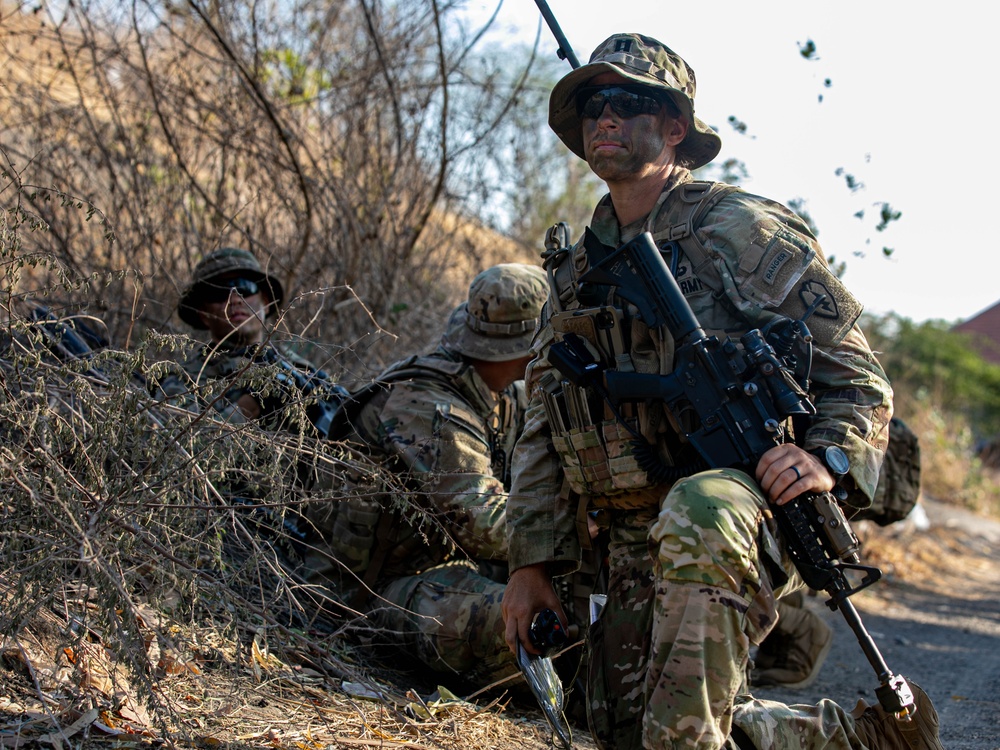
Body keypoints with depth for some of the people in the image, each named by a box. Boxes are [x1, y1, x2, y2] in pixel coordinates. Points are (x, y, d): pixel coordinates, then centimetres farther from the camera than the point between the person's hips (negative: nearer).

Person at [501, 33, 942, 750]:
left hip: (748, 507, -7)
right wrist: (532, 562, 9)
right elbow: (542, 433, 17)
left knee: (695, 515, -41)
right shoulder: (576, 271, 15)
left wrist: (827, 457, -22)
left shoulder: (740, 230, -2)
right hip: (639, 547, 7)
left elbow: (856, 374, -3)